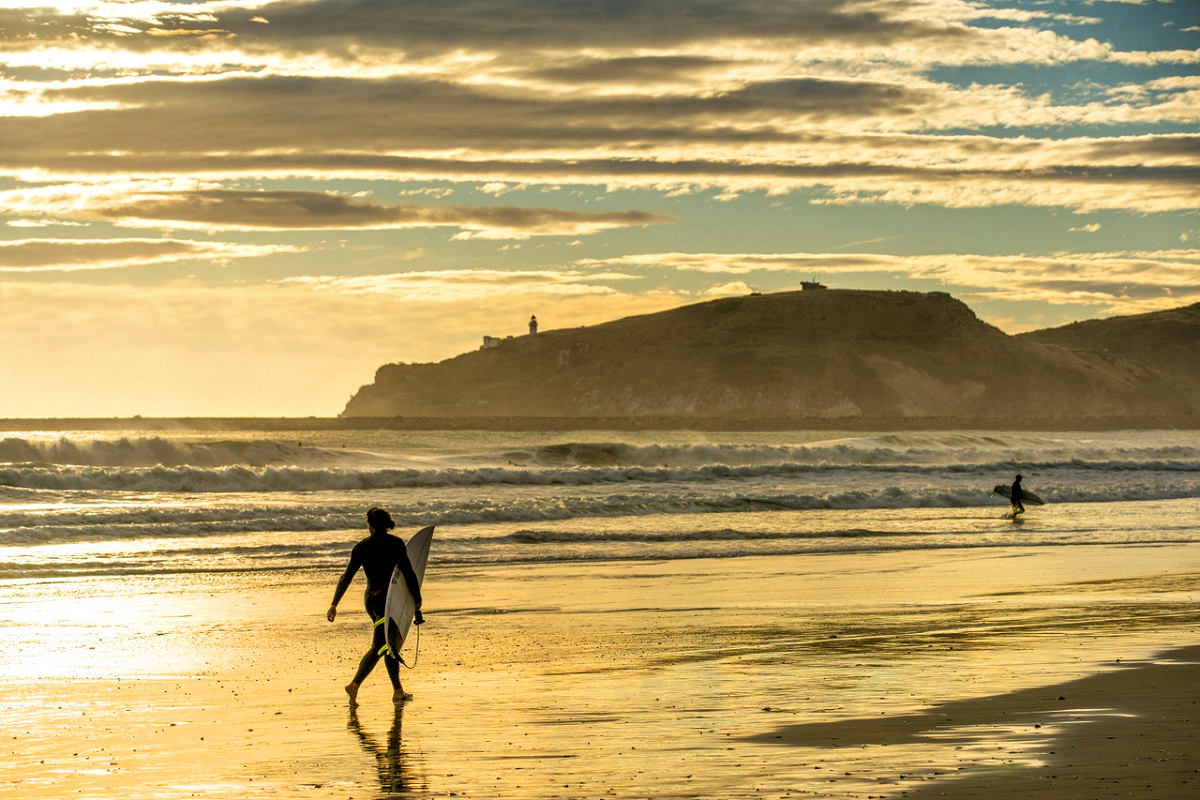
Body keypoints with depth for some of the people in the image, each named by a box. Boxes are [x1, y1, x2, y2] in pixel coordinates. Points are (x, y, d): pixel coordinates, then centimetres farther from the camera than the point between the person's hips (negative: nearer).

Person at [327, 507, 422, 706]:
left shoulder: (361, 547, 1)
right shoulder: (396, 543, -8)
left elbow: (347, 577, -3)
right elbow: (408, 573, -10)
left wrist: (334, 604, -2)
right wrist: (417, 600, -1)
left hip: (370, 598, 5)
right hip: (388, 597, -5)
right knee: (379, 646, -4)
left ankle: (398, 691, 16)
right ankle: (355, 684, -20)